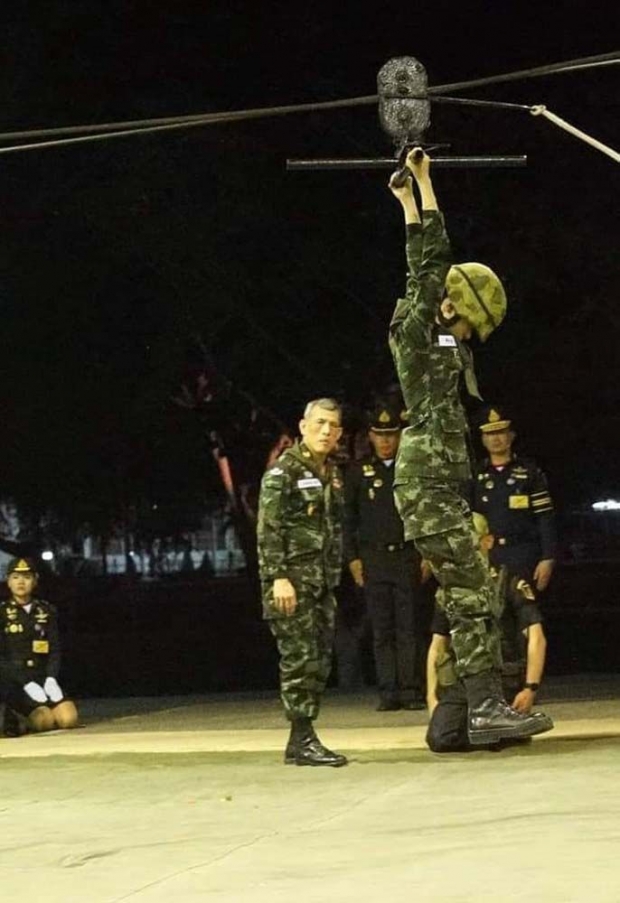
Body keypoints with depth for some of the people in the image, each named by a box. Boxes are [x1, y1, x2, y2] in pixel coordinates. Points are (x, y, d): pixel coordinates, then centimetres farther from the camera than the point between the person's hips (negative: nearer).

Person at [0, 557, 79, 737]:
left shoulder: (46, 611, 11)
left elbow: (55, 650, 9)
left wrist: (51, 680, -9)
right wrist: (27, 683, -18)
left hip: (42, 676, 4)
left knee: (69, 718, -18)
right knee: (46, 721, -25)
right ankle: (14, 719, 3)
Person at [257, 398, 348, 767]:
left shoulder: (332, 475, 16)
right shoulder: (283, 472, -8)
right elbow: (268, 528, -14)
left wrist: (334, 577, 17)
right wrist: (278, 577, -21)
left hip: (323, 583, 8)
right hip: (292, 580, -8)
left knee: (320, 661, 7)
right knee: (300, 659, -9)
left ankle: (303, 740, 11)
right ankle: (302, 740, -8)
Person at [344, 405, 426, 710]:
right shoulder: (358, 471, 8)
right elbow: (348, 517, 9)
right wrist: (352, 558, 2)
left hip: (408, 556, -1)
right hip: (373, 558, 1)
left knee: (408, 628, -3)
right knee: (382, 630, 1)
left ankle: (410, 690, -2)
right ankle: (388, 693, 2)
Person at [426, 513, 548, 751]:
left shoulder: (510, 585, 3)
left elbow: (537, 638, -3)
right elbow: (436, 647, 18)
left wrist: (531, 687, -13)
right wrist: (432, 696, 6)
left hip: (502, 680, -3)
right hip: (457, 684, 3)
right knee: (440, 739, -21)